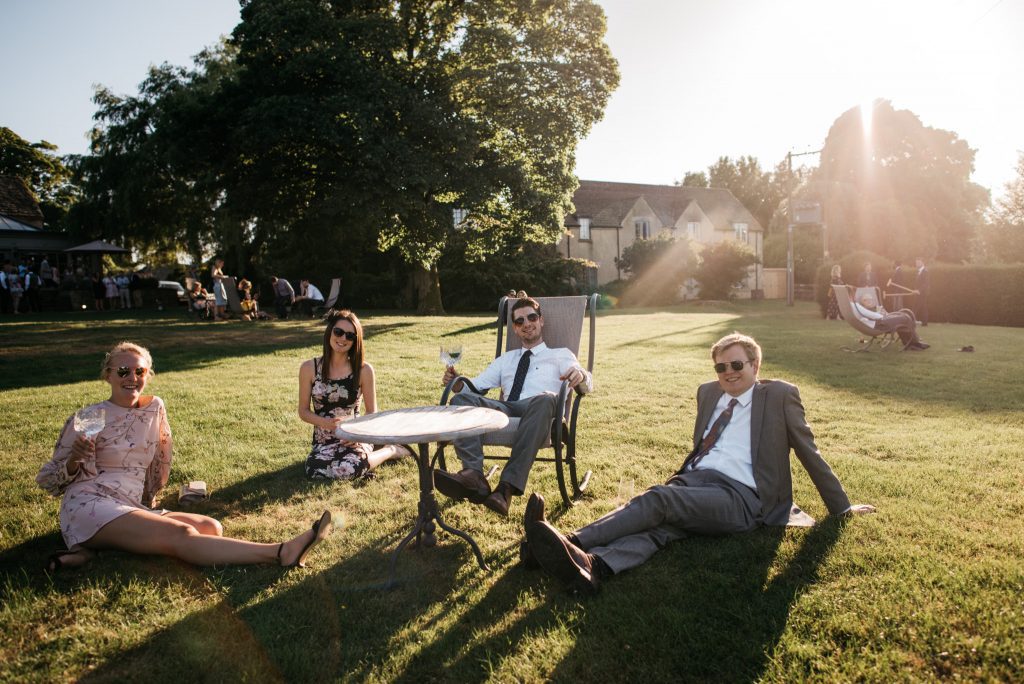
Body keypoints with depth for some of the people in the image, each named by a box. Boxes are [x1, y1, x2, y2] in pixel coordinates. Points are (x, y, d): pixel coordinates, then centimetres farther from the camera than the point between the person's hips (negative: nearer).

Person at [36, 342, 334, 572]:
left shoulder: (154, 408, 10)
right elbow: (49, 480, 2)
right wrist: (74, 461, -18)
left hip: (134, 508, 6)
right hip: (90, 506, -6)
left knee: (211, 528, -18)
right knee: (181, 535, -29)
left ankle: (95, 549, -23)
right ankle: (281, 553, -43)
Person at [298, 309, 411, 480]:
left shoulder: (364, 370, -4)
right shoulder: (309, 368, -2)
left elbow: (372, 412, 4)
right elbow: (303, 411, 3)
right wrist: (327, 423, -17)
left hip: (355, 438, -2)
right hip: (324, 440, 2)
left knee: (347, 469, -35)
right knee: (316, 471, -32)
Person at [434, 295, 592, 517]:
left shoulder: (560, 355, 25)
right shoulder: (505, 359, 36)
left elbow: (587, 385, 7)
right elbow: (477, 385, 24)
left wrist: (580, 374, -19)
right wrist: (457, 383, 1)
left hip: (538, 412, -3)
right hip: (504, 409, 3)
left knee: (545, 399, -40)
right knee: (462, 399, -25)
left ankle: (508, 487, -49)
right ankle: (473, 475, -44)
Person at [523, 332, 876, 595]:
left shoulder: (780, 395, 9)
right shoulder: (708, 392, 23)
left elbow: (809, 453, 13)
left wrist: (841, 507, 19)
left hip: (739, 496, -4)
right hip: (692, 480, 4)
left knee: (658, 499, -30)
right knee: (659, 525, -29)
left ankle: (572, 543, -45)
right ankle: (589, 566, -58)